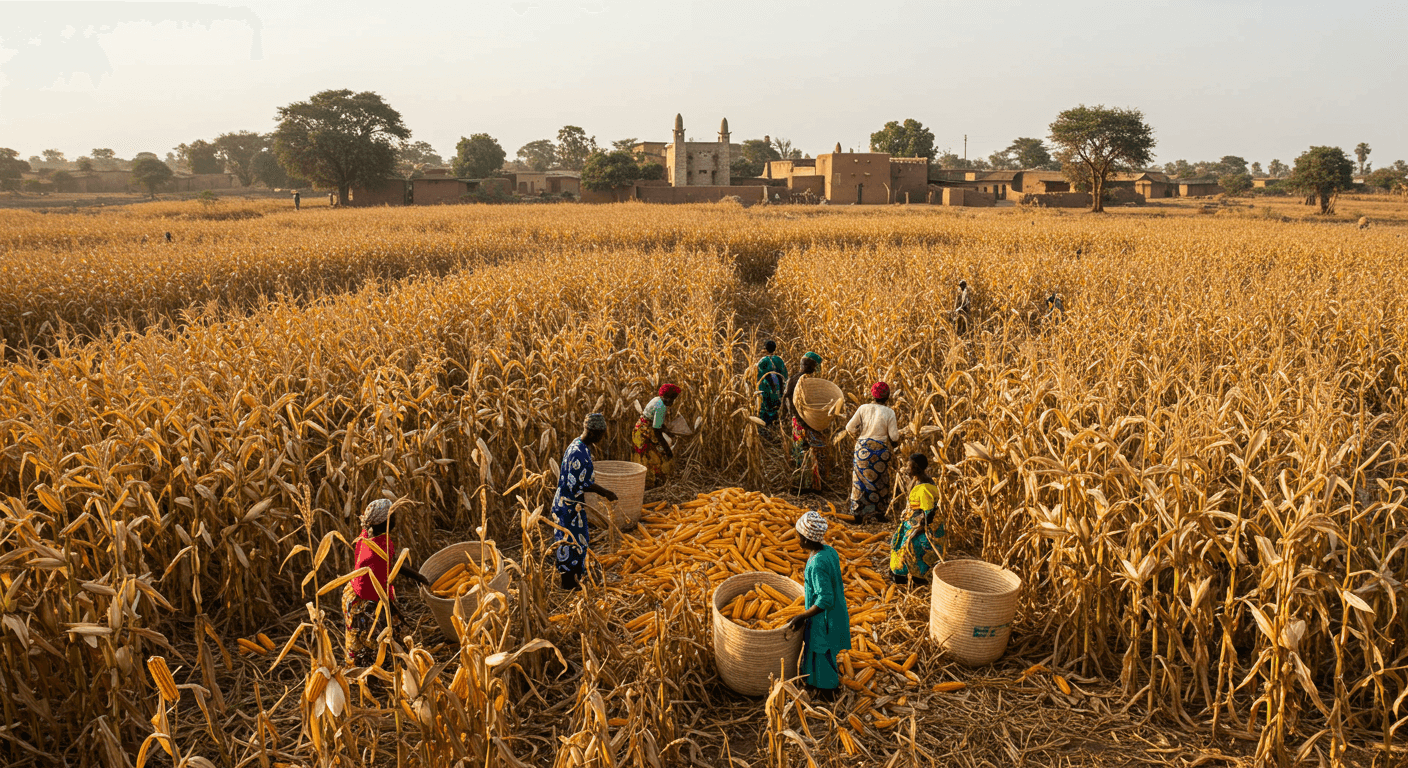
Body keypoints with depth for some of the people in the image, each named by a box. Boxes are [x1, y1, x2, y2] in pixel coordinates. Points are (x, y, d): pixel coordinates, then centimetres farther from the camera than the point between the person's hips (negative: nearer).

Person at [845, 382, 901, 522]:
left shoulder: (863, 408, -5)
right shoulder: (889, 413, -9)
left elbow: (850, 428, -5)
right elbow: (894, 437, -9)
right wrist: (896, 428, 12)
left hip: (863, 450, 1)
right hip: (880, 452, -1)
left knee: (861, 480, 10)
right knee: (880, 481, 15)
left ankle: (859, 514, 12)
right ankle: (879, 512, 24)